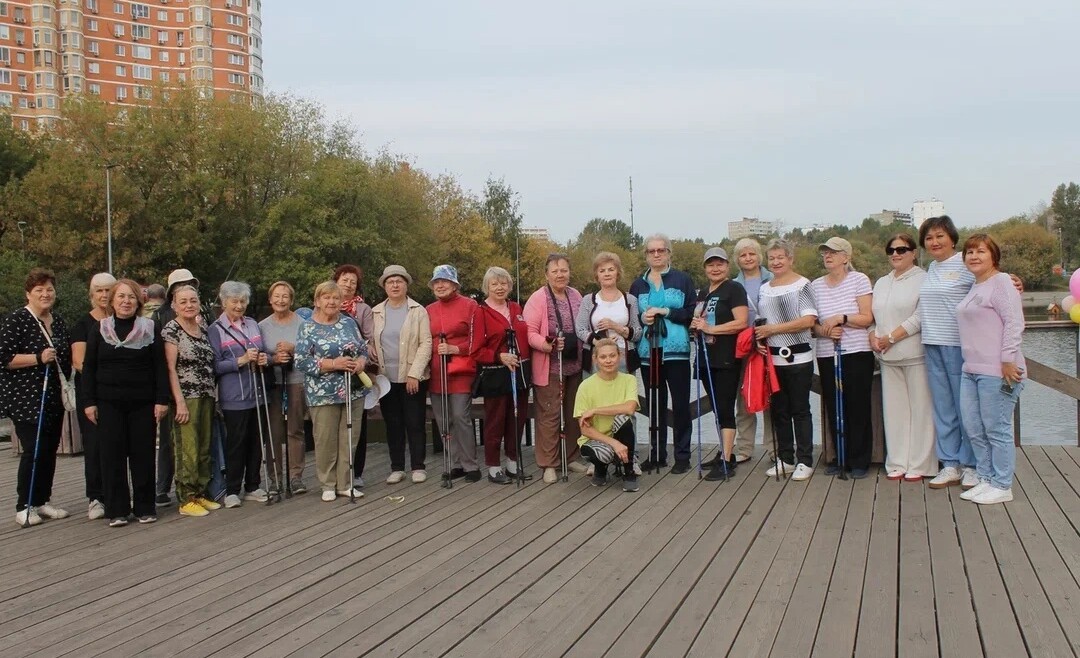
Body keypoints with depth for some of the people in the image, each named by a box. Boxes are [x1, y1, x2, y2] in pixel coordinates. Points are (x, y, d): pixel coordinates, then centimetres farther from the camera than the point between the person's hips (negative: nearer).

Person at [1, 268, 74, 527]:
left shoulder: (58, 322, 13)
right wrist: (38, 358, -23)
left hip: (53, 398, 7)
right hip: (25, 398, -7)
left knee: (50, 450, 9)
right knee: (33, 451, -9)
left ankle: (43, 501, 19)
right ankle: (24, 507, 1)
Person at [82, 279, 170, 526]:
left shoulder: (151, 329, 2)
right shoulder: (99, 330, 6)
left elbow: (160, 367, 1)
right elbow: (88, 368, 7)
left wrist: (161, 399, -5)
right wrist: (89, 402, 0)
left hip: (143, 403, -1)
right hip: (109, 404, 1)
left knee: (143, 455, 2)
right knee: (113, 456, 3)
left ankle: (145, 507, 13)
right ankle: (117, 510, 11)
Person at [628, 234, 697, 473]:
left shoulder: (682, 280, 4)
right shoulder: (638, 285, 13)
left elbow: (693, 312, -2)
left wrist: (667, 313, -13)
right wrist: (643, 319, -7)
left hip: (677, 352, -2)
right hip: (648, 353, 3)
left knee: (680, 404, 0)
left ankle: (682, 456, 8)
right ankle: (657, 455, 16)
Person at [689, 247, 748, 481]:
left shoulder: (734, 289, -6)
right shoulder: (703, 294, 18)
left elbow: (741, 322, -17)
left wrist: (710, 328, -19)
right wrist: (695, 325, 8)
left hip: (727, 360, -8)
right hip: (707, 359, 8)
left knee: (725, 409, -8)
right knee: (717, 409, 13)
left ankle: (726, 462, -6)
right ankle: (726, 452, 22)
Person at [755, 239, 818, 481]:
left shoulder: (803, 285, -4)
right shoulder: (764, 289, 13)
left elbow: (808, 320, -15)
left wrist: (773, 329, -16)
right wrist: (758, 340, 0)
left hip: (798, 358, -5)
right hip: (772, 358, 6)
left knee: (800, 410, 0)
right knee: (779, 411, 10)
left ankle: (805, 461, 7)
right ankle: (785, 459, 19)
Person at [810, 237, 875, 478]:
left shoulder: (859, 280, -1)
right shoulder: (816, 285, 10)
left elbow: (867, 318, -5)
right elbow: (811, 322, 10)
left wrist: (842, 318, -18)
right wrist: (823, 330, -10)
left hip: (857, 353, -3)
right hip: (826, 356, 3)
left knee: (858, 409, 0)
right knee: (834, 409, 5)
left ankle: (859, 461, 10)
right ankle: (840, 457, 17)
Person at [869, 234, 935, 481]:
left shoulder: (923, 280, -4)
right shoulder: (881, 283, 18)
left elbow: (920, 317, -13)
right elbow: (872, 315, 18)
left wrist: (891, 337, -14)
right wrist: (873, 337, -1)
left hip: (915, 355, -6)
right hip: (888, 357, 6)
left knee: (920, 409, -1)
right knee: (893, 409, 7)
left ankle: (918, 465, 5)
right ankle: (897, 463, 14)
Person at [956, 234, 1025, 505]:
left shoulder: (1001, 282, -8)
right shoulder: (975, 287, 19)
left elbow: (1014, 323, -16)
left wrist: (1008, 360, -19)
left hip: (996, 371, -9)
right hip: (971, 370, 9)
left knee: (997, 429, -1)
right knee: (974, 429, 12)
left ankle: (1002, 486, 9)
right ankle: (986, 479, 23)